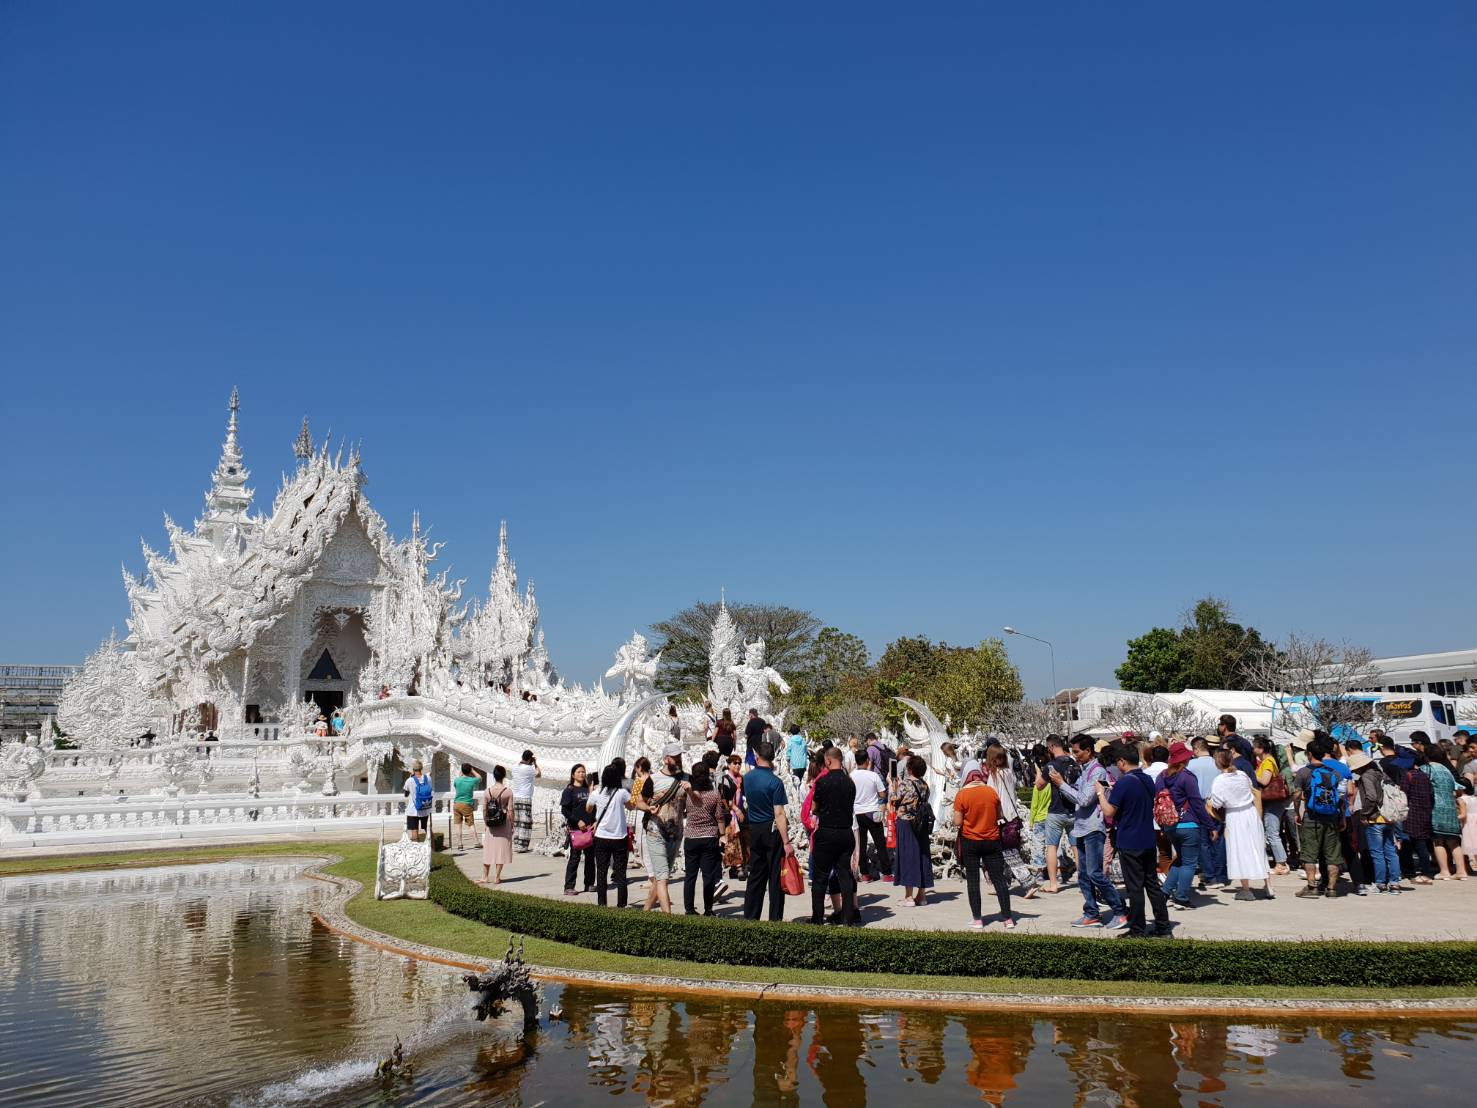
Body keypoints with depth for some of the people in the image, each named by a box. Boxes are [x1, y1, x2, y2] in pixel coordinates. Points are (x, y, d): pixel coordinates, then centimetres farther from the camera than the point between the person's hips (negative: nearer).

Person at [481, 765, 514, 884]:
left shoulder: (487, 791, -3)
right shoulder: (508, 791, -10)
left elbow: (484, 810, 1)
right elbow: (510, 810, -9)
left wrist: (485, 824, 13)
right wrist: (512, 826, 0)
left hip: (491, 824, 2)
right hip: (504, 824, -2)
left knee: (488, 850, 12)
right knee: (501, 849, 5)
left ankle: (485, 877, 15)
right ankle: (497, 878, 7)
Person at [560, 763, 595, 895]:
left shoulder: (588, 789, 14)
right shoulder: (569, 790, -2)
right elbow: (564, 810, -8)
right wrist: (577, 821, -16)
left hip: (589, 828, 5)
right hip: (575, 828, -5)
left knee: (590, 856, 8)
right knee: (575, 857, -6)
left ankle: (589, 884, 18)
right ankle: (568, 887, -3)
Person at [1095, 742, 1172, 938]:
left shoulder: (1123, 783, -18)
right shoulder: (1148, 780, 6)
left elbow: (1109, 812, -18)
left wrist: (1100, 792, -5)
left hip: (1129, 844, -7)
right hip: (1149, 841, 7)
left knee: (1135, 888, 0)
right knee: (1153, 885, 13)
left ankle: (1138, 931, 6)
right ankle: (1163, 927, 17)